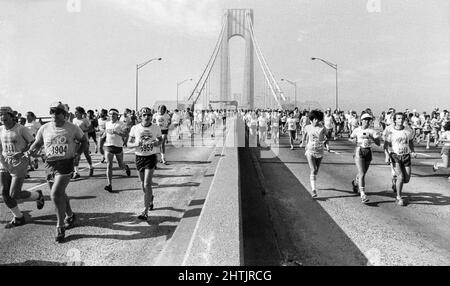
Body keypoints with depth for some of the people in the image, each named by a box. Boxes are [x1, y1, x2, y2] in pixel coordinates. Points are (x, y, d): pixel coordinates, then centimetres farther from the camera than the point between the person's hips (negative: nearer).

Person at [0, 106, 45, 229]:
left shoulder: (21, 129, -10)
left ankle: (38, 195, 22)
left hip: (19, 165, -6)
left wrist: (21, 153, -18)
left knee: (14, 194, -7)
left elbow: (33, 143, -5)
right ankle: (18, 218, 17)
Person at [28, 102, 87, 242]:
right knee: (60, 194, 15)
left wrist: (77, 153, 0)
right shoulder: (45, 128, 3)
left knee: (55, 194, -15)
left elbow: (84, 140, 11)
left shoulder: (72, 128, -3)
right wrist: (31, 151, -6)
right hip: (50, 164, 4)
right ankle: (70, 216, 41)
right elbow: (37, 143, 15)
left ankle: (60, 227, -1)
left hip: (66, 164, -4)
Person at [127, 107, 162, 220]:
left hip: (151, 157, -2)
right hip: (139, 157, 3)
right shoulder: (135, 128, -3)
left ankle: (145, 212, -9)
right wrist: (136, 144, -20)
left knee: (147, 184, -11)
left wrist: (158, 143, -10)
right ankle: (150, 198, 47)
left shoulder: (156, 128, -3)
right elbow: (129, 144, 2)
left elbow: (161, 139, 14)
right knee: (143, 183, 15)